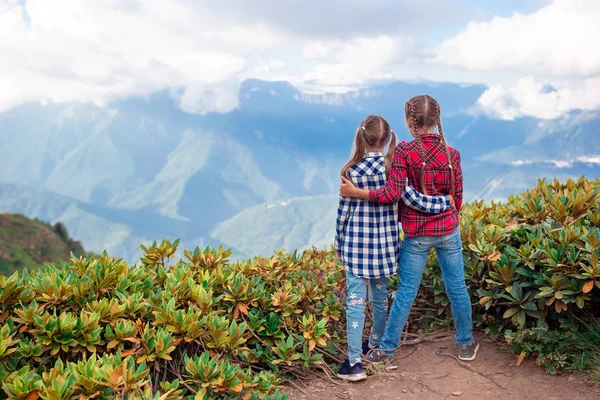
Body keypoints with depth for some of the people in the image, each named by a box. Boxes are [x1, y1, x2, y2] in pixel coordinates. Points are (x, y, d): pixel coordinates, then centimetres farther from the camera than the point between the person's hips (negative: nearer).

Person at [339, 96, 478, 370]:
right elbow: (457, 198, 3)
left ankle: (387, 350, 17)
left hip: (417, 234, -2)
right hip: (448, 231, 3)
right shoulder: (451, 154, -3)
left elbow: (393, 193, -20)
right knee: (457, 287, 15)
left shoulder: (404, 152, -14)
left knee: (406, 293, 6)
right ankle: (466, 344, 30)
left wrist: (354, 192, -12)